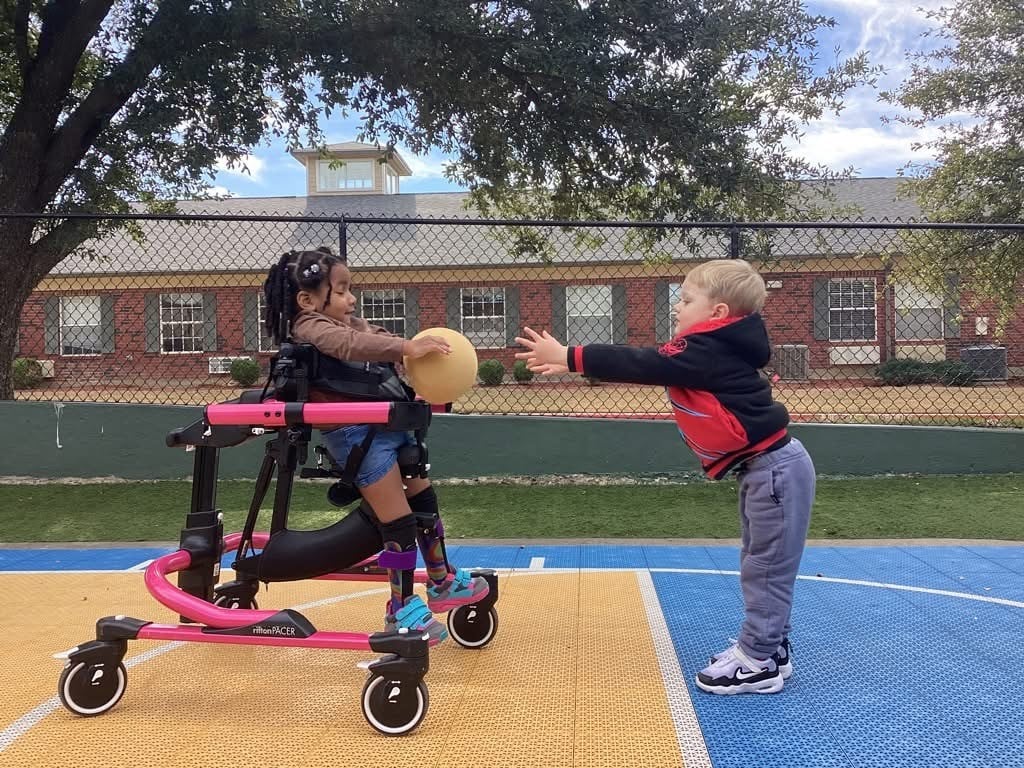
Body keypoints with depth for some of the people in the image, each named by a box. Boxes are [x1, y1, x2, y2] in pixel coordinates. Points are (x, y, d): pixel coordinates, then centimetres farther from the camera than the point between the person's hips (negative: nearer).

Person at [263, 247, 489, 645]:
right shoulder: (310, 327, -12)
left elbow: (381, 340, 13)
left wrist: (421, 353, -7)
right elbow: (351, 345, -29)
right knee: (400, 524, -6)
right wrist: (408, 347, -40)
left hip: (391, 424, 10)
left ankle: (441, 581, 36)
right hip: (357, 435, -10)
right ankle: (401, 610, 10)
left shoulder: (353, 323, 18)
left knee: (425, 501, 19)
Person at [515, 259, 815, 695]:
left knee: (767, 568, -1)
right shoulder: (710, 350, 9)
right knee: (758, 566, 17)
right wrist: (572, 362, 4)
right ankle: (765, 649, 28)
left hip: (775, 467, -10)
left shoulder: (707, 351, -20)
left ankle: (761, 664, 9)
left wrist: (566, 356, -17)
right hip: (763, 467, 10)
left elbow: (640, 364, -21)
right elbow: (647, 365, 9)